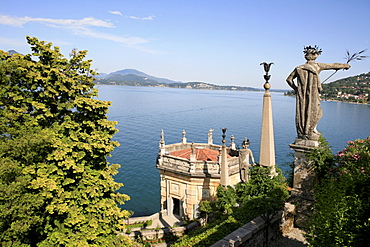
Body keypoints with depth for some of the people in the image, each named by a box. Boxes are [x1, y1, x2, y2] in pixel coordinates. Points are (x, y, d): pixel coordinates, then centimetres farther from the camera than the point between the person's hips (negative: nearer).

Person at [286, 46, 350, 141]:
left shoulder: (299, 68, 8)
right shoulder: (318, 66, 0)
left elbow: (289, 79, 10)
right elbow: (334, 65, 9)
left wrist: (296, 89, 17)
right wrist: (345, 65, 26)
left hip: (301, 95, 4)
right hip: (313, 94, -4)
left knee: (301, 112, 9)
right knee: (316, 112, 8)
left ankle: (301, 133, 12)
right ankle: (309, 133, 6)